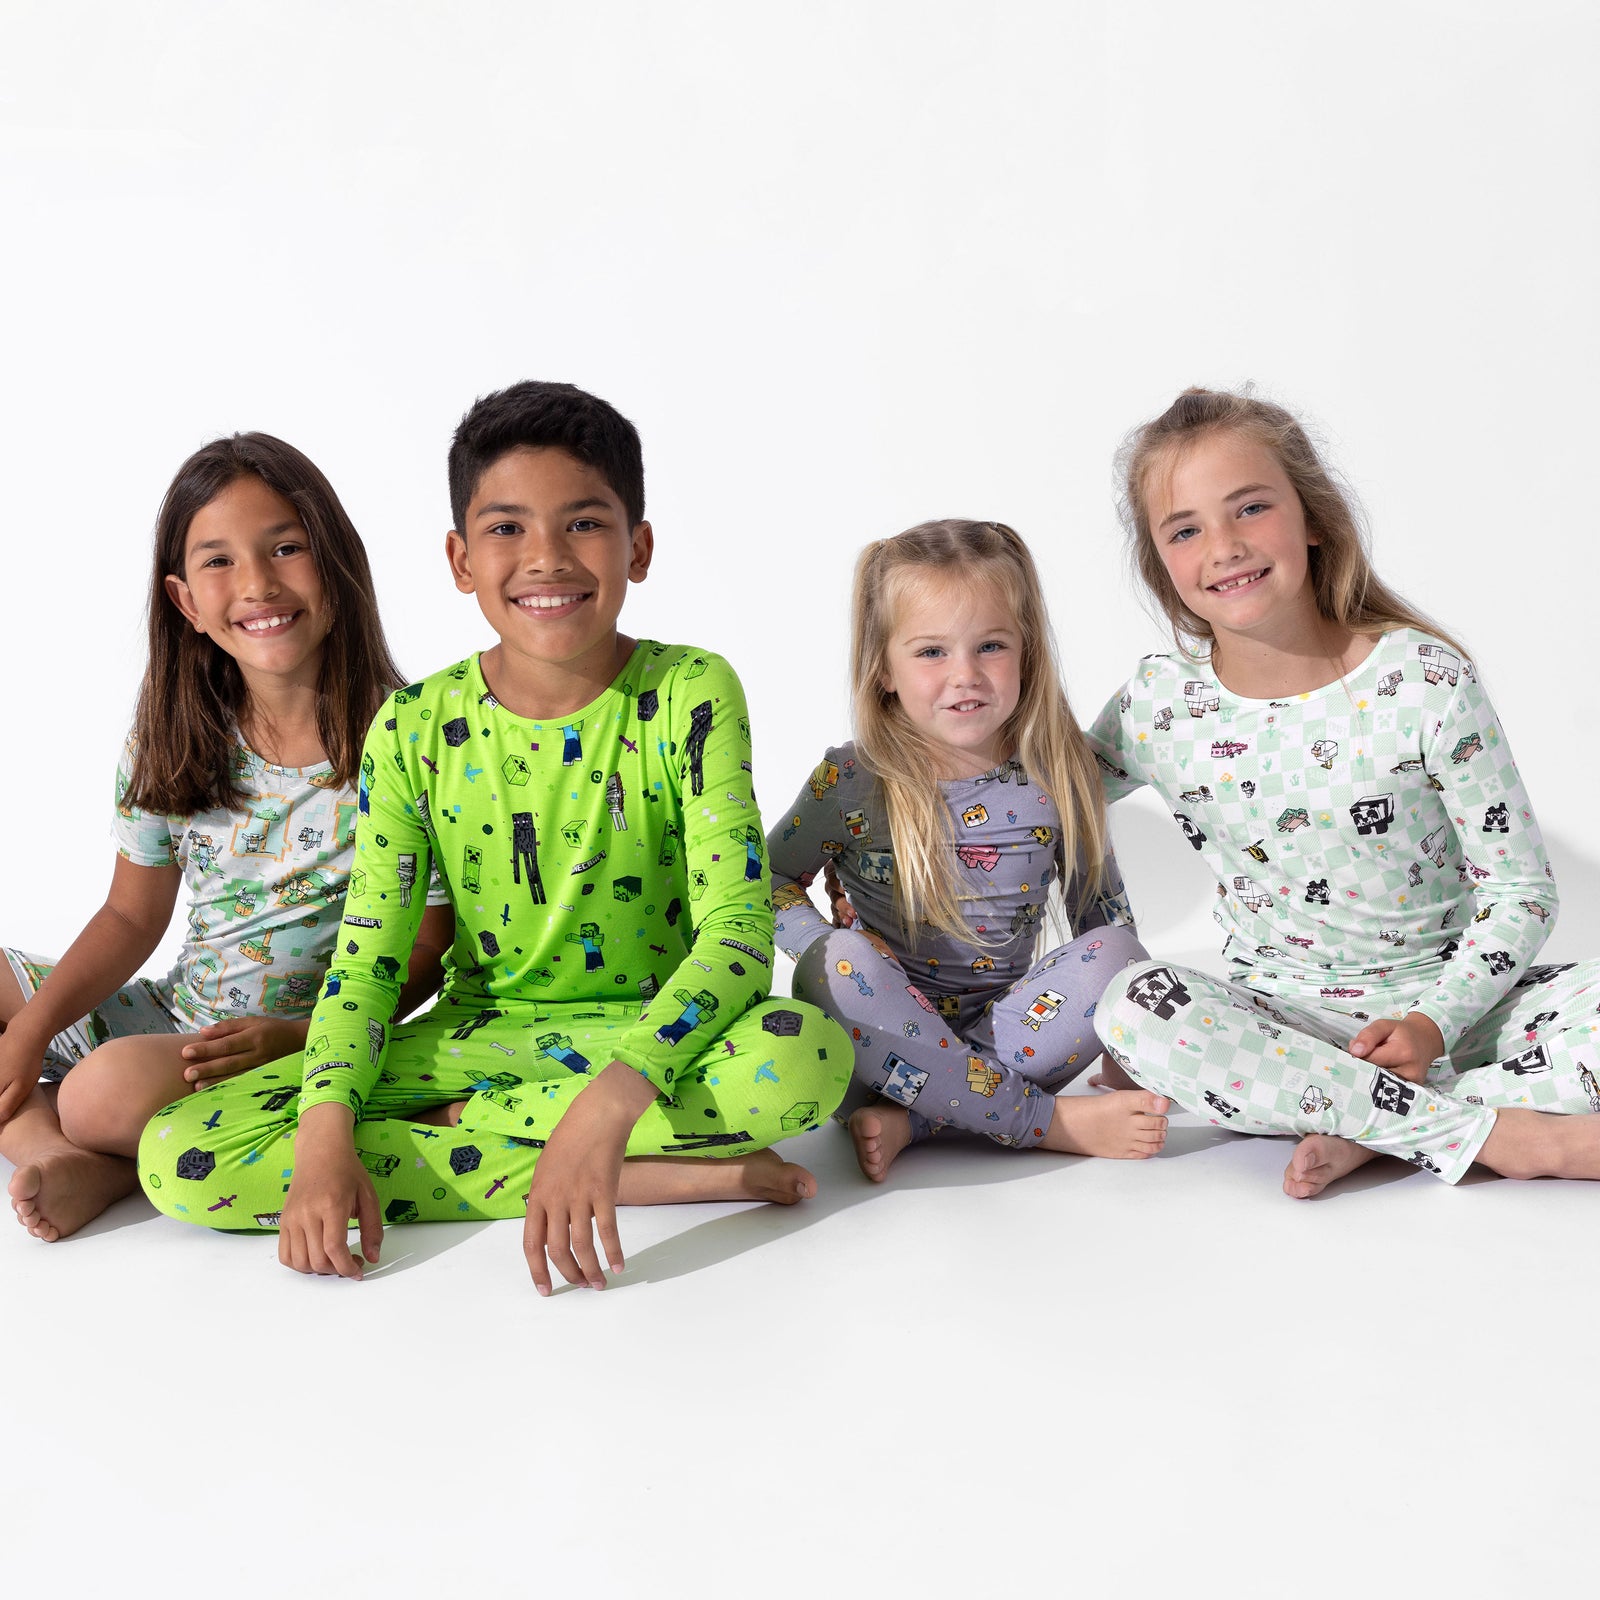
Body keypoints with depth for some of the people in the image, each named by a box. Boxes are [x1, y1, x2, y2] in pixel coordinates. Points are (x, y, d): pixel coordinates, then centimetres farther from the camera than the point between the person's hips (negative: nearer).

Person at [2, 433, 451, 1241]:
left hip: (309, 1043, -7)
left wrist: (296, 1037, -23)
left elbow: (424, 948, -10)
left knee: (113, 1087, -35)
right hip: (176, 1016, 7)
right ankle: (71, 1160, -15)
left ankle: (124, 1163, -3)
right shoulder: (170, 739, 2)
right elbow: (132, 917, 9)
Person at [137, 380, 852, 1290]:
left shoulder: (688, 696, -12)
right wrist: (325, 1138, -23)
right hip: (477, 1034, 3)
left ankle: (448, 1127, -16)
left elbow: (738, 929, -22)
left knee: (809, 1053, -36)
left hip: (654, 1032, -2)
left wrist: (607, 1104, -37)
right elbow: (366, 955, -4)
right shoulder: (416, 730, -4)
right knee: (180, 1161, -18)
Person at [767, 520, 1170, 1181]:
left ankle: (910, 1118, -27)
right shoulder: (853, 781, -8)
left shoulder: (1056, 779, -3)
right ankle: (1051, 1121, -29)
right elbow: (771, 878, 4)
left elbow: (1102, 909, 7)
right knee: (839, 962, -32)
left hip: (1005, 1022, 2)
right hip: (885, 1032, -1)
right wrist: (830, 953, -15)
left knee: (1115, 952, -22)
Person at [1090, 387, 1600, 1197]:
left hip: (1444, 1005, -1)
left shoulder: (1425, 681, -11)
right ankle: (1493, 1131, -27)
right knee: (1137, 1005, -31)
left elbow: (1520, 891, -7)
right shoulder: (1157, 708, -6)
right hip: (1278, 1019, 1)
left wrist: (1435, 1022, -19)